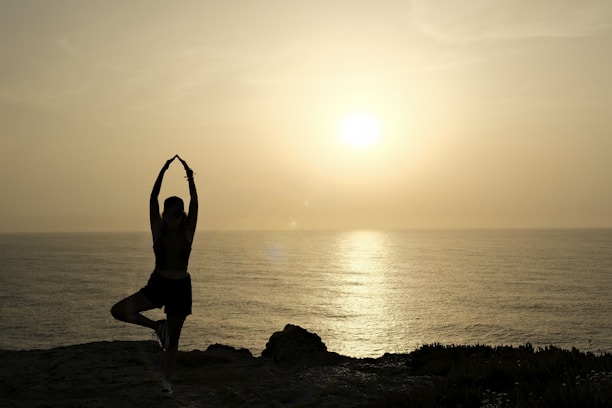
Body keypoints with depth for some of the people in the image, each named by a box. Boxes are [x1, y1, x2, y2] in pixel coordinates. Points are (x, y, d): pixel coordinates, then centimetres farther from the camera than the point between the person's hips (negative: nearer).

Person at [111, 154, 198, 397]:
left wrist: (190, 179, -28)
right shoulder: (158, 230, -4)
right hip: (156, 285, 2)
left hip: (181, 288, -1)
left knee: (173, 339, 8)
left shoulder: (187, 231, -5)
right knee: (118, 311, -16)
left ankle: (167, 381, 27)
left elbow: (194, 204, -17)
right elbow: (153, 200, -14)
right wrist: (163, 171, -23)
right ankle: (157, 327, 7)